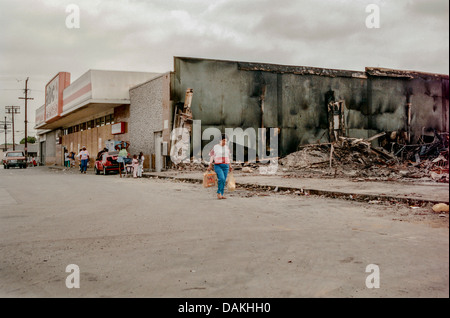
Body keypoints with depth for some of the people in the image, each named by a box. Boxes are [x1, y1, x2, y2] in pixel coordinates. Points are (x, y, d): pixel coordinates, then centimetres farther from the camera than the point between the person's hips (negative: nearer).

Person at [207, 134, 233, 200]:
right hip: (218, 166, -5)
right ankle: (219, 193, -8)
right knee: (221, 178, -21)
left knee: (224, 181, 2)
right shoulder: (216, 147, -2)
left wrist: (230, 166, 17)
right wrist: (210, 165, -6)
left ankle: (221, 195, 9)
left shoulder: (227, 147, 11)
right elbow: (212, 156, 0)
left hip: (226, 166, 5)